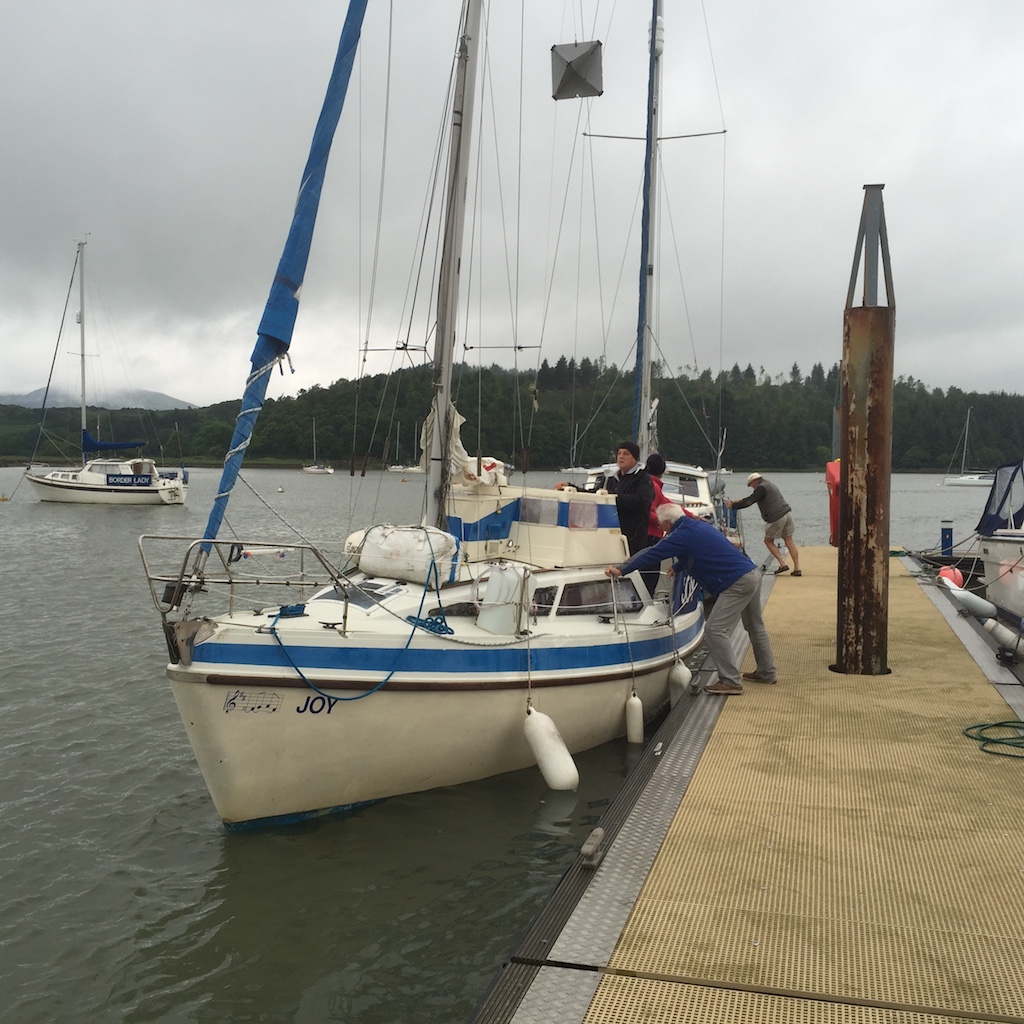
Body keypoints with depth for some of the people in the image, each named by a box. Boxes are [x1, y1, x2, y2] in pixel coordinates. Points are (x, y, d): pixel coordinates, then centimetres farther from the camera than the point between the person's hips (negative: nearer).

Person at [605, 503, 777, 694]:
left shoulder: (683, 535, -14)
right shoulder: (697, 526, 16)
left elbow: (653, 554, -16)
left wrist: (622, 570, -12)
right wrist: (677, 567, 45)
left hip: (737, 584, -10)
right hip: (753, 573, 10)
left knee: (715, 630, -9)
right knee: (755, 626, 23)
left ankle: (730, 682, -9)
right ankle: (767, 672, 36)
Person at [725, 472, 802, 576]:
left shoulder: (761, 488, -9)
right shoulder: (768, 484, 22)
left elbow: (749, 501, -16)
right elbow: (751, 498, 30)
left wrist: (732, 506, -8)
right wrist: (736, 502, 29)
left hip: (776, 518, -9)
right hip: (787, 513, 9)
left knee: (768, 541, 8)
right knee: (789, 541, 7)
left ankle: (782, 564, 1)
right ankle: (797, 568, 3)